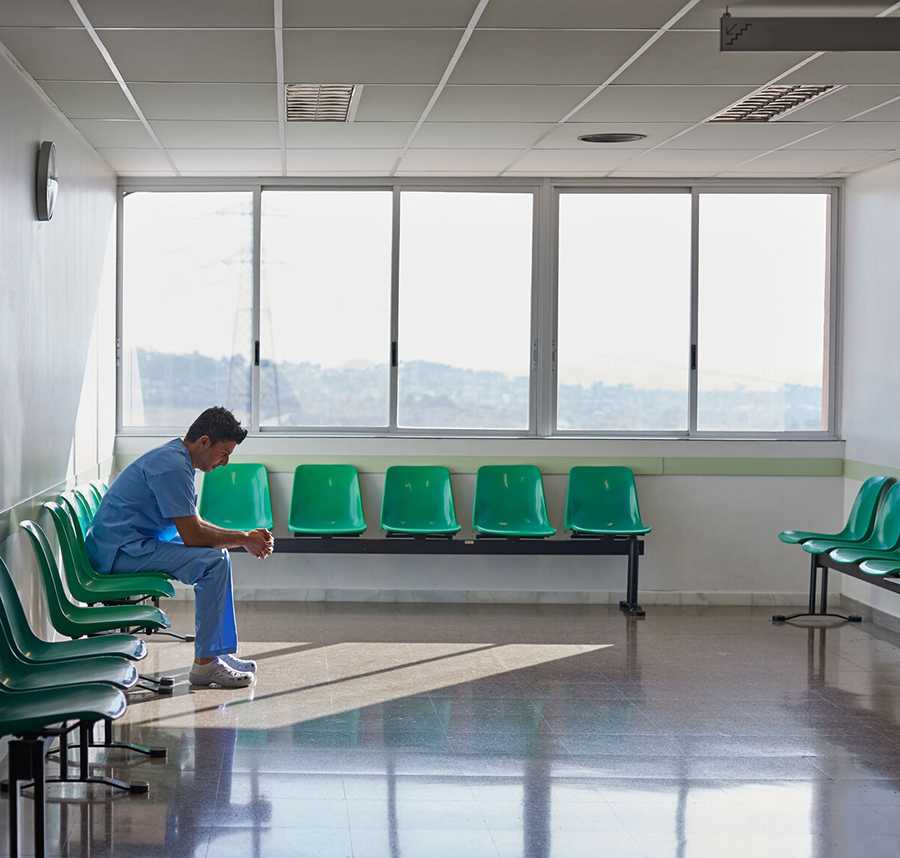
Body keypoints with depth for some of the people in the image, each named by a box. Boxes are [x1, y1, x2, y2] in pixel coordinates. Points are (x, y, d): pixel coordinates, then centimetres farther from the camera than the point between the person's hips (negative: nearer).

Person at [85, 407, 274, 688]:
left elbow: (194, 524, 19)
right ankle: (205, 663, -16)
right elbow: (193, 535, -21)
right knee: (214, 560, -20)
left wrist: (245, 536, 7)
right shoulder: (172, 467, -21)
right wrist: (244, 539, -8)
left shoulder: (177, 458, 12)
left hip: (131, 543, 11)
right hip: (123, 551, -11)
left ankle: (221, 652, 14)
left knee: (218, 553, 15)